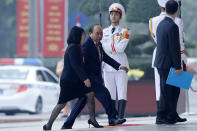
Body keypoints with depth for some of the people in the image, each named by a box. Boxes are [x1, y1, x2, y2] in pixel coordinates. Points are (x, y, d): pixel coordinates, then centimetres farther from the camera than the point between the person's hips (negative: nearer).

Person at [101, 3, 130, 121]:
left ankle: (121, 117, -11)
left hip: (121, 65, -3)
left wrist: (109, 46, -3)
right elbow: (104, 47, 4)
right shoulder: (104, 31, 16)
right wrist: (116, 47, -7)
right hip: (108, 65, 3)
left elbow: (121, 48, -8)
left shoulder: (125, 32, 5)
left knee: (122, 93, -9)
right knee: (110, 94, 2)